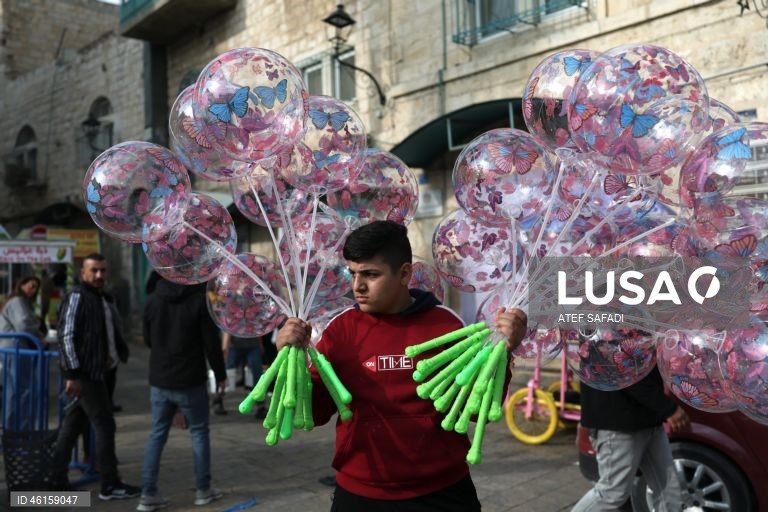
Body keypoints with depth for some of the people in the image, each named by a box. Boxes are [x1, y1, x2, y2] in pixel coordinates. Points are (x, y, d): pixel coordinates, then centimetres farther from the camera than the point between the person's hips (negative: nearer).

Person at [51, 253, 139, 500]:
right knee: (104, 424, -4)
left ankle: (58, 480, 22)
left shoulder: (103, 299, 16)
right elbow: (66, 336, -17)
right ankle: (110, 485, 5)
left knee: (72, 426, 13)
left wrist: (122, 353, 7)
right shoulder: (77, 297, -11)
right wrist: (72, 374, -21)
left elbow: (113, 334, 22)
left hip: (95, 372, 9)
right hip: (84, 374, -9)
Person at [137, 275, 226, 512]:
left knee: (157, 434, 12)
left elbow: (148, 339, 11)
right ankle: (203, 490, 19)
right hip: (190, 381, -4)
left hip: (159, 380, 4)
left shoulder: (153, 300, 1)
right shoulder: (200, 300, -13)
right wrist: (220, 374, 3)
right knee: (199, 432, 11)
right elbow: (212, 343, -10)